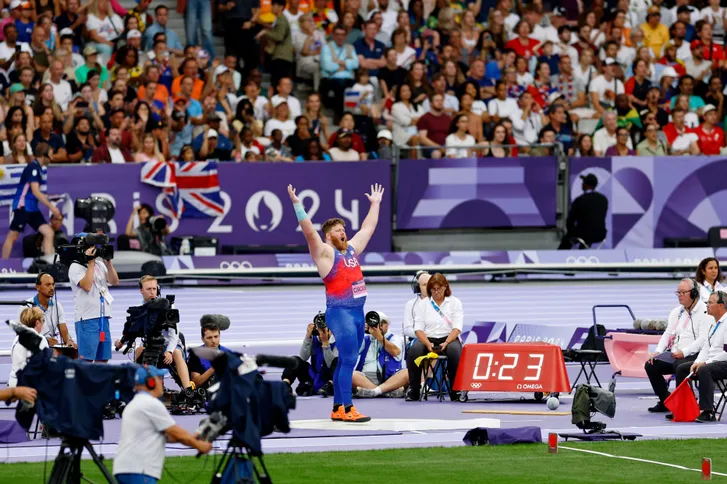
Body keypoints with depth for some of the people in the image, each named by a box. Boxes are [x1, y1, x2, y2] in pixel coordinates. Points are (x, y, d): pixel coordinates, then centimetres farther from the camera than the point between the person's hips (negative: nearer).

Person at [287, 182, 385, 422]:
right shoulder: (324, 253, -4)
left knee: (345, 361, 9)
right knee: (348, 360, -13)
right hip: (340, 312, -8)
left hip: (357, 312, 8)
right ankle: (347, 409, -15)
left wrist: (375, 204, 35)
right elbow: (309, 232, -16)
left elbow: (368, 228, 29)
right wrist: (297, 205, -22)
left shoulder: (351, 249, 18)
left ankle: (337, 409, 13)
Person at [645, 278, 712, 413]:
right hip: (674, 353, 8)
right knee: (650, 365, -9)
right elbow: (668, 334, 17)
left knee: (679, 365, -36)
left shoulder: (704, 311, -7)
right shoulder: (676, 312, 19)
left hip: (693, 355, -8)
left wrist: (684, 352, -25)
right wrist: (658, 351, 0)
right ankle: (665, 402, 1)